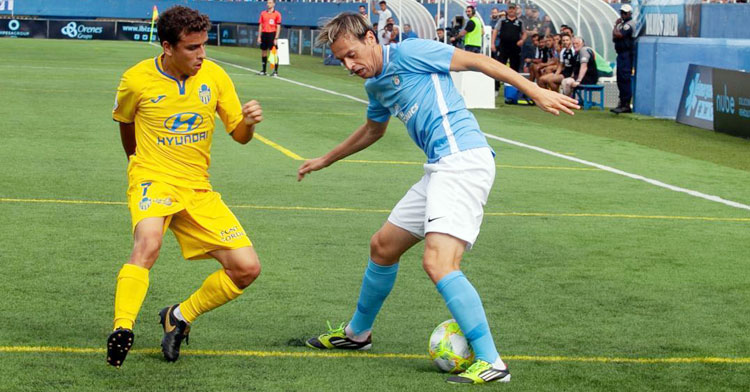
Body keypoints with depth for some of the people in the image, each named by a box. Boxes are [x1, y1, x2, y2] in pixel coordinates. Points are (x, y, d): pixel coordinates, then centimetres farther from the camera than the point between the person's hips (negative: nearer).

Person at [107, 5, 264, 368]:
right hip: (153, 180, -4)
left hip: (198, 189, 4)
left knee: (247, 268, -7)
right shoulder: (136, 80, -7)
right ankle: (122, 331, -39)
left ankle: (179, 317, 12)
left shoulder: (214, 76, -1)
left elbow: (239, 135, 5)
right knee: (148, 242, -37)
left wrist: (249, 122, -17)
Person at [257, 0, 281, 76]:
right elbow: (260, 25, 14)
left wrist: (276, 38, -11)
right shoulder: (263, 13, 11)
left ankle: (276, 71, -4)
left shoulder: (277, 14, -2)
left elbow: (278, 27, -4)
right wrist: (259, 36, 8)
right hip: (264, 34, 5)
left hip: (272, 34, -5)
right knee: (263, 52, 8)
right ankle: (264, 71, 16)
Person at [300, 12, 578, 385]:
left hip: (462, 158, -10)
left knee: (438, 263, -23)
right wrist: (324, 160, 51)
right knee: (383, 246, 20)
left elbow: (475, 60, -6)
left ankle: (490, 362, -23)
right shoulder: (375, 85, 20)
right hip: (442, 169, 10)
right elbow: (373, 130, 41)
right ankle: (357, 333, 41)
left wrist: (535, 91, -11)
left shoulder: (408, 52, -6)